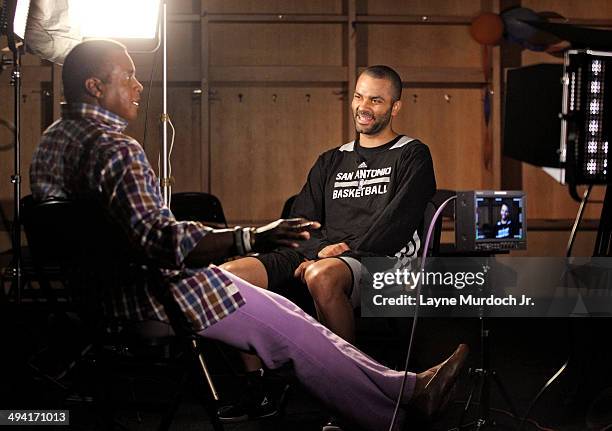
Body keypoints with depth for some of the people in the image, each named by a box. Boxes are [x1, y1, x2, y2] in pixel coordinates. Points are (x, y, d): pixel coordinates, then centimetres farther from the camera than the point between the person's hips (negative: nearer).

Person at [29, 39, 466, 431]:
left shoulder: (50, 141, 6)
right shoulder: (116, 150, -25)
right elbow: (161, 241, -35)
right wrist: (251, 238, -38)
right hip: (152, 298, -10)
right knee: (291, 328, 1)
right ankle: (406, 395, 13)